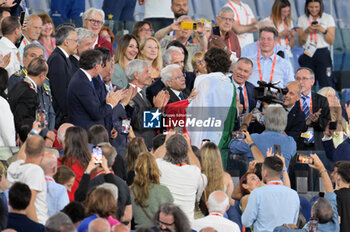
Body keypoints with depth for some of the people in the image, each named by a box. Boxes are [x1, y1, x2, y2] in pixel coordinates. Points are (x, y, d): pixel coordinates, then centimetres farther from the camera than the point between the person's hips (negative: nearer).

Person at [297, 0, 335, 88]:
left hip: (323, 53, -1)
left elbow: (331, 41, 3)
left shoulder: (328, 18, 6)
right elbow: (301, 42, 8)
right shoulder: (302, 19, 9)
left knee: (326, 84, -10)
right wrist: (307, 32, -9)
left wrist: (323, 31, -12)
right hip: (307, 54, 1)